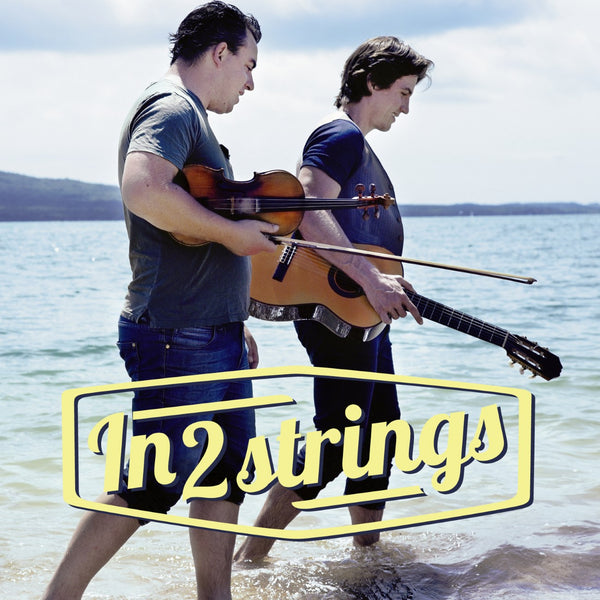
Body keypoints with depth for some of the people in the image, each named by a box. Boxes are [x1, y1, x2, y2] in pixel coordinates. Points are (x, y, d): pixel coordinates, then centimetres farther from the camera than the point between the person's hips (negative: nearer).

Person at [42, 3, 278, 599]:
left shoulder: (186, 115, 20)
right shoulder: (172, 108, -13)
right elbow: (143, 190, -34)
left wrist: (234, 323, 26)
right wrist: (231, 231, -23)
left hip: (214, 338, 10)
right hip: (180, 341, -10)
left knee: (226, 476, 14)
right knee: (150, 489, -5)